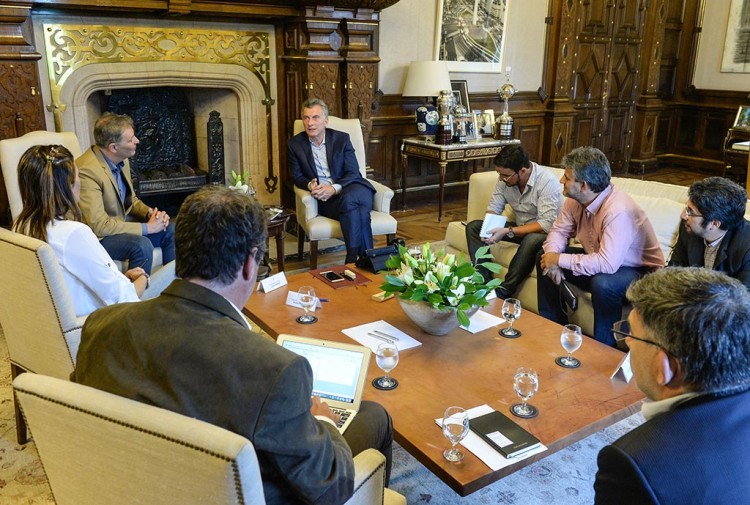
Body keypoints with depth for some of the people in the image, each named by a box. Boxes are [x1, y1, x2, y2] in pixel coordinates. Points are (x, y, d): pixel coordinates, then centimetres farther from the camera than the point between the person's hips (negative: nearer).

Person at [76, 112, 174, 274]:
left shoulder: (121, 160, -1)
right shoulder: (87, 171, -27)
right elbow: (98, 226, -28)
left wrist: (150, 212, -8)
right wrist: (147, 227, -23)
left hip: (120, 222, 8)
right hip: (97, 236, -8)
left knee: (171, 230, -2)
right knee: (142, 245, -30)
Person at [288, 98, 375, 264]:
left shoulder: (342, 138, 4)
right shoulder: (294, 144, 6)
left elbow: (353, 173, -1)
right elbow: (296, 176, 9)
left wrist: (334, 188, -20)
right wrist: (310, 185, -15)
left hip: (349, 189, 1)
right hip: (324, 199, -1)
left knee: (349, 199, -36)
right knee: (352, 207, -33)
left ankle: (353, 259, -30)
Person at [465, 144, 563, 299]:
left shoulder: (547, 181, -25)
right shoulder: (504, 179, -8)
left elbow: (547, 224, -30)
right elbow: (493, 208, 0)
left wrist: (508, 232, -33)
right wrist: (488, 228, -22)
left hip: (545, 233, -6)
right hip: (520, 228, 7)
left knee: (532, 240, -41)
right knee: (473, 227, -7)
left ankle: (503, 292, -31)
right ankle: (484, 282, -16)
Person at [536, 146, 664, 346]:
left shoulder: (618, 211, -34)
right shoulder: (574, 200, -8)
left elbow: (607, 264, -40)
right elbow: (559, 231, 2)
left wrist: (560, 260, -31)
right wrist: (552, 257, -20)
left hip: (640, 270, -8)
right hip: (597, 258, 8)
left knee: (602, 283, -39)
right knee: (544, 256, 0)